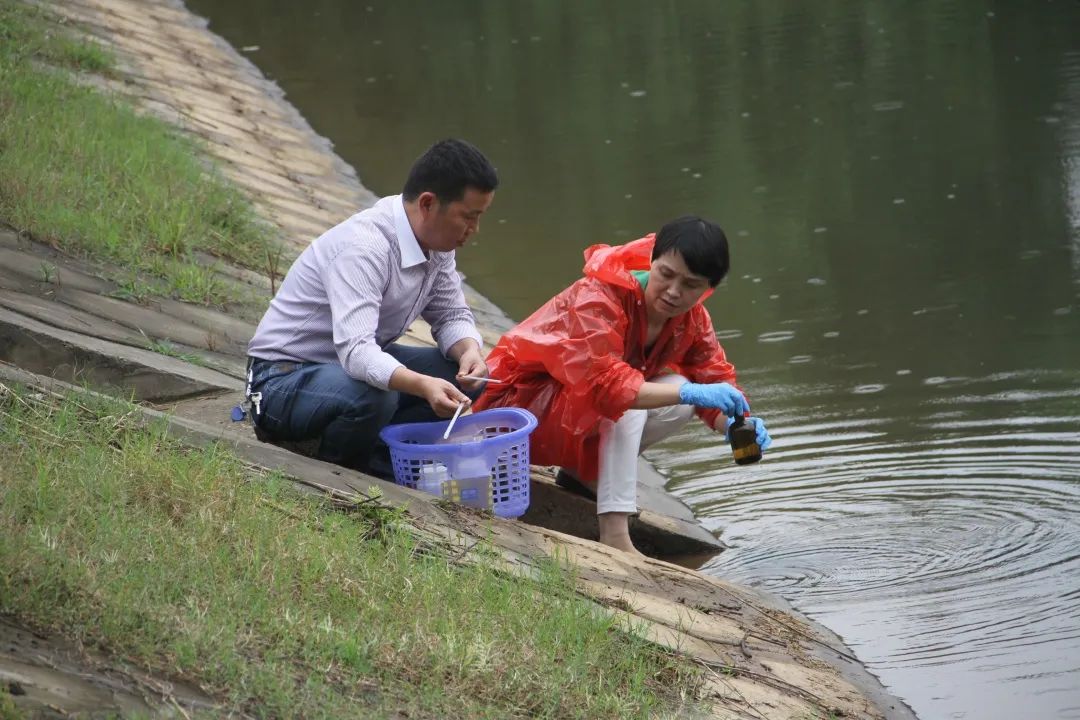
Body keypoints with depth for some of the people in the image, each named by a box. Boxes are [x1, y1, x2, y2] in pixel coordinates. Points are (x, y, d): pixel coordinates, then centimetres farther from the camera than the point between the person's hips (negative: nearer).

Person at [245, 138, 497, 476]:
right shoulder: (363, 248, -30)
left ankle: (377, 464, -6)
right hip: (284, 377, -9)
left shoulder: (436, 242, -3)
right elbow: (356, 351, -40)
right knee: (373, 397, -38)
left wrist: (469, 350, -16)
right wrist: (422, 385, -56)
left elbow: (451, 315, 7)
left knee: (465, 375, -8)